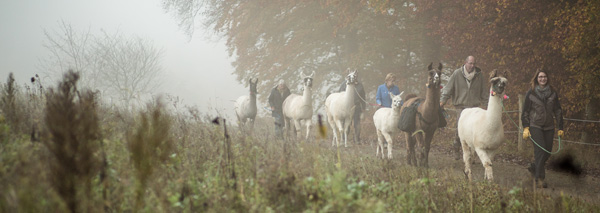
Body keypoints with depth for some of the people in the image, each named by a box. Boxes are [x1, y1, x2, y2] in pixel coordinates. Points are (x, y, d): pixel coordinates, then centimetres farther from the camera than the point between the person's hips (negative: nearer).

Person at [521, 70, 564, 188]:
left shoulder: (553, 93, 8)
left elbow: (558, 111, 13)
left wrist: (560, 128, 9)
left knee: (547, 152, 3)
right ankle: (539, 178, -13)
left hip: (549, 127, 4)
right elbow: (525, 111, 2)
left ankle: (534, 167, 30)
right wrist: (525, 128, -5)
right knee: (540, 150, -15)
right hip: (535, 126, -4)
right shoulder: (531, 93, 0)